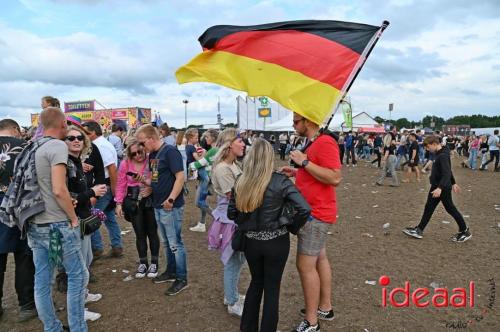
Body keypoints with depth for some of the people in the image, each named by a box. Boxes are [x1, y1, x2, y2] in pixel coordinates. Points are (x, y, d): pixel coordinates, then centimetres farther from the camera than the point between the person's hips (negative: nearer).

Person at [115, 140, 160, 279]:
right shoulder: (125, 164, -3)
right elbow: (121, 185, 2)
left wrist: (151, 188, -22)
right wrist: (119, 203, -1)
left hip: (151, 201, -1)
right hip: (134, 203, 2)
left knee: (152, 232, 9)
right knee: (140, 234, 9)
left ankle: (154, 262, 24)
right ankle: (143, 263, 26)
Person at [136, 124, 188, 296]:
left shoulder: (170, 151, -14)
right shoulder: (153, 154, 12)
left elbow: (180, 177, -20)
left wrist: (171, 199, -23)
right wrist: (144, 181, 0)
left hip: (171, 206, -9)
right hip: (158, 206, 9)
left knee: (175, 243, 0)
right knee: (166, 242, 19)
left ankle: (181, 278, 12)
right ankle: (171, 271, 34)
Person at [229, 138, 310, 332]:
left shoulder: (241, 183, -5)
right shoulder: (280, 181, -15)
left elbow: (231, 213, 2)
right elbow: (304, 209, -21)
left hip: (250, 242, 4)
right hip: (276, 242, -4)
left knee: (256, 282, 25)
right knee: (272, 287, 13)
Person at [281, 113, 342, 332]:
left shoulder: (325, 142, -19)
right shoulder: (314, 143, 13)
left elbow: (335, 178, -27)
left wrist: (304, 162, -25)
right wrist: (296, 172, 9)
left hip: (317, 214, -10)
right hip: (315, 212, 10)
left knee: (306, 265, -5)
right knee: (320, 259, 18)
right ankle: (325, 308, 32)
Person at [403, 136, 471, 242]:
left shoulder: (443, 156, -22)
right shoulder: (439, 154, 9)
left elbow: (447, 173, -30)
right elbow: (448, 171, 19)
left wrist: (440, 188, -38)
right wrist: (453, 183, 27)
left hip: (443, 188, -10)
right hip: (436, 187, 10)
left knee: (450, 209, 3)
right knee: (429, 208, 10)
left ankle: (465, 231, 18)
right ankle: (419, 230, 16)